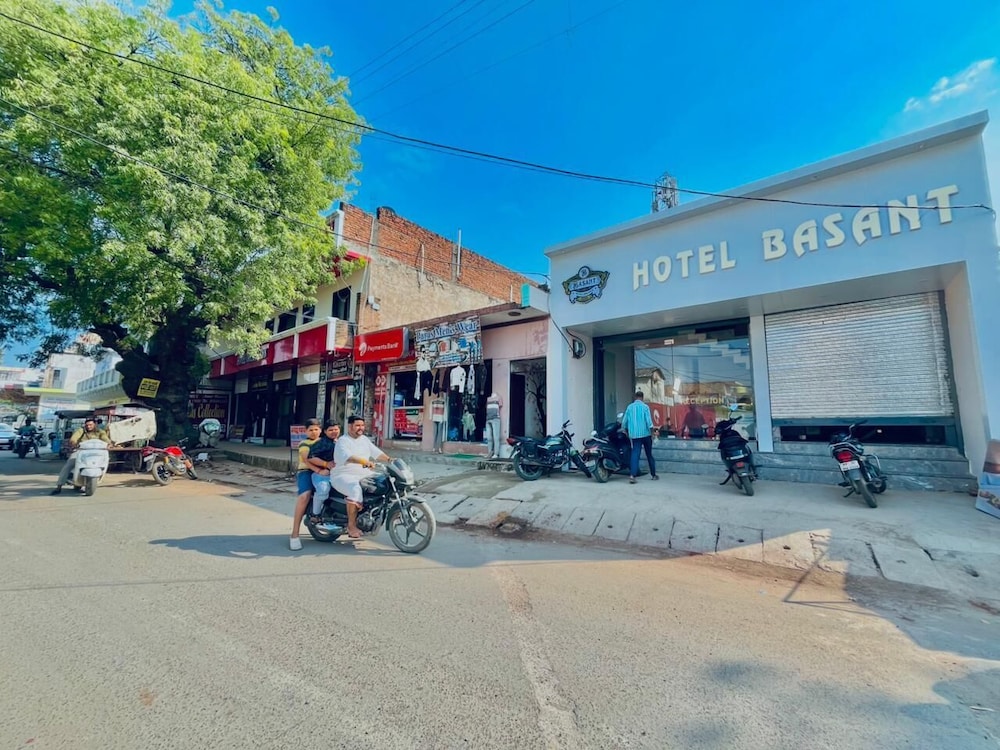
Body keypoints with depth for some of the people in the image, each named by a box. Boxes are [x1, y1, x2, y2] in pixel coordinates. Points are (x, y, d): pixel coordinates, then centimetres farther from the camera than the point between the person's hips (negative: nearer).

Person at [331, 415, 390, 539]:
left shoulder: (364, 439, 16)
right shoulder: (343, 441, -8)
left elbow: (376, 453, 9)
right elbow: (347, 456, -27)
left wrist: (390, 460, -8)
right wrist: (365, 461, -43)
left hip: (364, 475, 8)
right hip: (343, 476, -7)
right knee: (356, 490, -35)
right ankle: (351, 526, -24)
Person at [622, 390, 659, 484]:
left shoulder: (629, 407, 4)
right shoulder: (645, 407, -5)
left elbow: (624, 422, 6)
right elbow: (649, 422, -12)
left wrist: (627, 433, 20)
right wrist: (652, 433, -5)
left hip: (634, 435, 2)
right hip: (645, 434, -2)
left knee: (635, 454, -4)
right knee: (649, 455, 13)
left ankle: (632, 475, -19)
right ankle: (653, 474, 25)